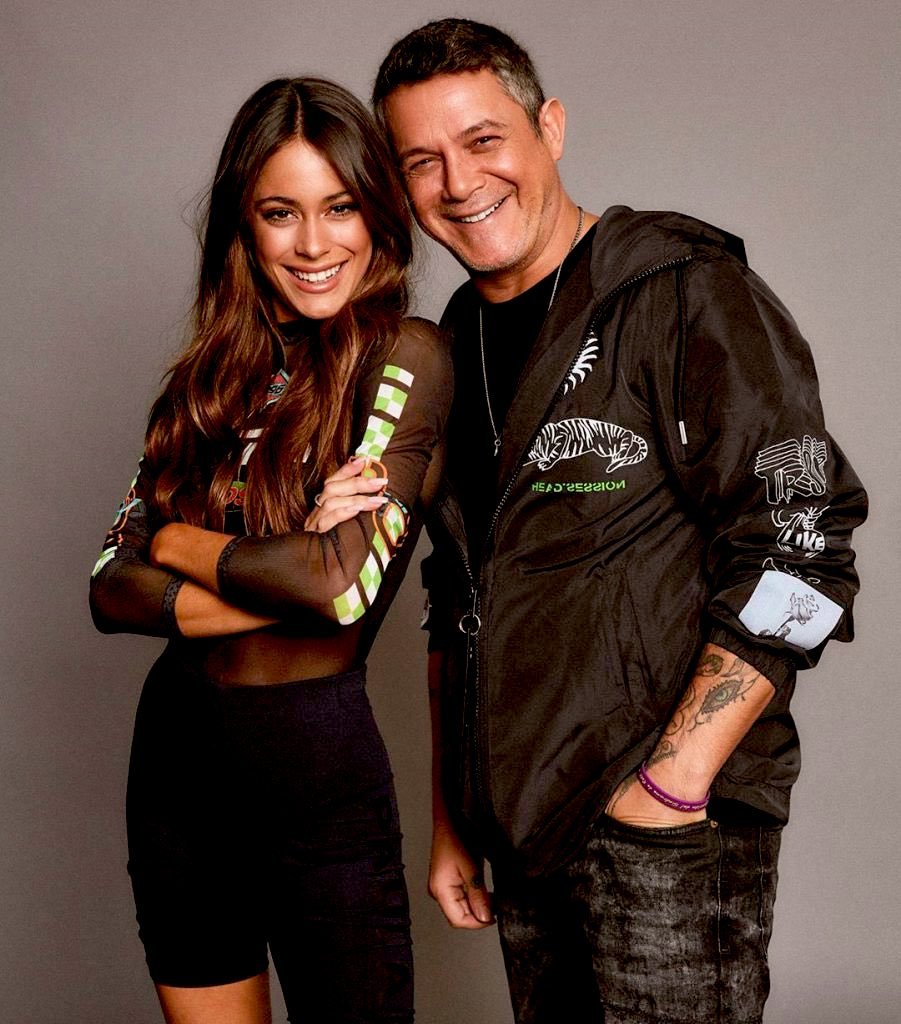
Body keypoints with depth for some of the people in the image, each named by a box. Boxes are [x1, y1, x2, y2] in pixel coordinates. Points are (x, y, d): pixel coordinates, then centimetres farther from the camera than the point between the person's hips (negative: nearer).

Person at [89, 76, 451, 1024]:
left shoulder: (407, 355, -10)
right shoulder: (213, 374, 5)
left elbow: (344, 583, -20)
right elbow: (111, 591, -2)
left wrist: (171, 537, -7)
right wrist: (278, 585, -17)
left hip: (319, 767, -5)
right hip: (172, 747, 5)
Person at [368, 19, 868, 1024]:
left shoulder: (683, 294, -8)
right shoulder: (457, 346, 13)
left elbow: (799, 550, -15)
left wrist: (671, 782, -18)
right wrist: (450, 817, 15)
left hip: (675, 822, -6)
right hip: (522, 824, 6)